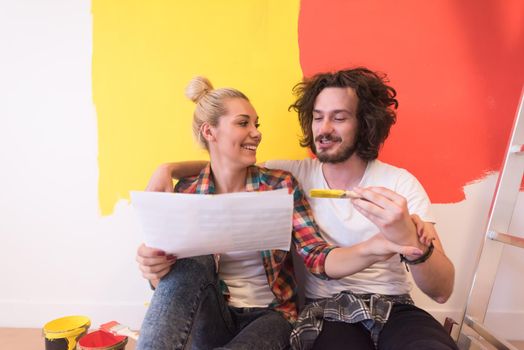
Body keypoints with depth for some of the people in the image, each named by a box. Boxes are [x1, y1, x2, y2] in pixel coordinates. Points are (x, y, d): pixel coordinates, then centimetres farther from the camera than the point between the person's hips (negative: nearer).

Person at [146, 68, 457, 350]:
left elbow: (442, 291, -10)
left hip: (395, 308, 1)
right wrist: (169, 168, -6)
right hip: (328, 312, 0)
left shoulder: (400, 183, -3)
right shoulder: (293, 174, 2)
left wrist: (408, 239, -30)